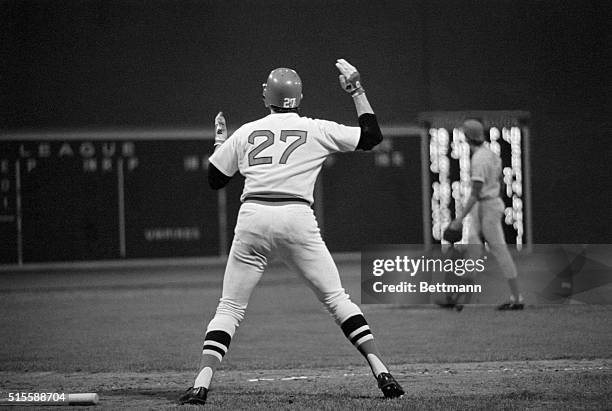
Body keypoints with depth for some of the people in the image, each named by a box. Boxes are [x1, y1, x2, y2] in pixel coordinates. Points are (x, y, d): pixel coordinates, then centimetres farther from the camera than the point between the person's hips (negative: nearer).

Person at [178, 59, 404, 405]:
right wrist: (358, 92, 26)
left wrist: (220, 141, 37)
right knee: (338, 299, 7)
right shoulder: (318, 130, 10)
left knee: (230, 308, 7)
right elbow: (373, 136, 17)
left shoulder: (245, 133, 14)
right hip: (298, 220, -1)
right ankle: (382, 372, -2)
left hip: (253, 220, 1)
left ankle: (202, 384, -8)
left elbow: (215, 179, 21)